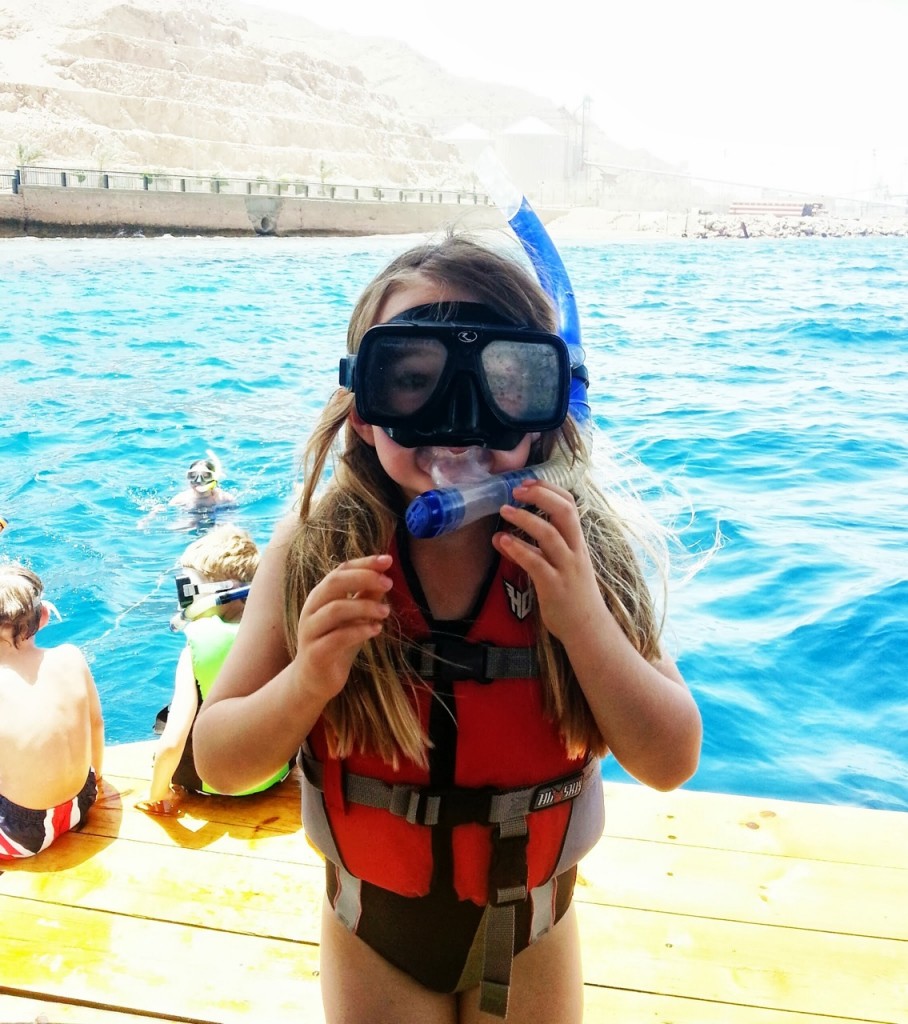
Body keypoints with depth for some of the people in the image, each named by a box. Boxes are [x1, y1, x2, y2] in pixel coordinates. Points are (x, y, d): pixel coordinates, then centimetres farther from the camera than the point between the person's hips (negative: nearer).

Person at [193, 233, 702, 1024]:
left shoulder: (582, 546, -19)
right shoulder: (315, 550, -20)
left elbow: (672, 762, -17)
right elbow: (219, 762, -14)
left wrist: (585, 620, -32)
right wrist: (306, 682, -34)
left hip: (532, 932, 1)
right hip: (371, 931, 0)